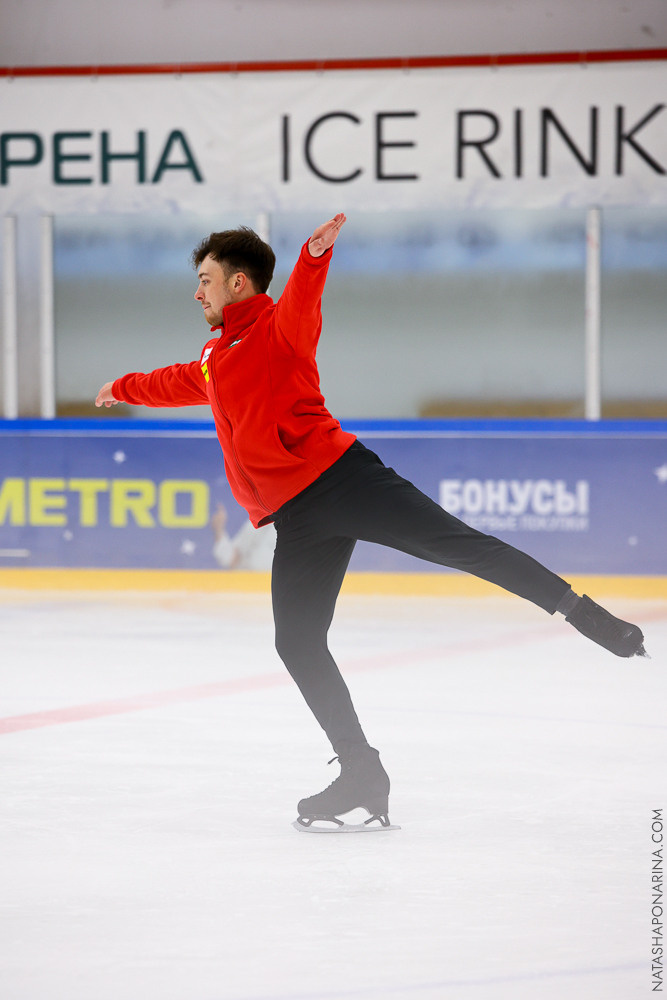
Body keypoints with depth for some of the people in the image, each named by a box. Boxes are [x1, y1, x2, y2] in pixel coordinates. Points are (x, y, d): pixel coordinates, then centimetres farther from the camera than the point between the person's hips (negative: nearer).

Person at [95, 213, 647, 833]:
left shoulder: (278, 327, 3)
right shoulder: (215, 358, 28)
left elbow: (301, 297, -21)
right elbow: (177, 384, 50)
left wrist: (315, 254, -41)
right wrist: (125, 388, 65)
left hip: (338, 477, -8)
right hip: (296, 520, 8)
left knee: (457, 545, -20)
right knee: (297, 642, -2)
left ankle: (583, 614, -20)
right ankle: (362, 777, 0)